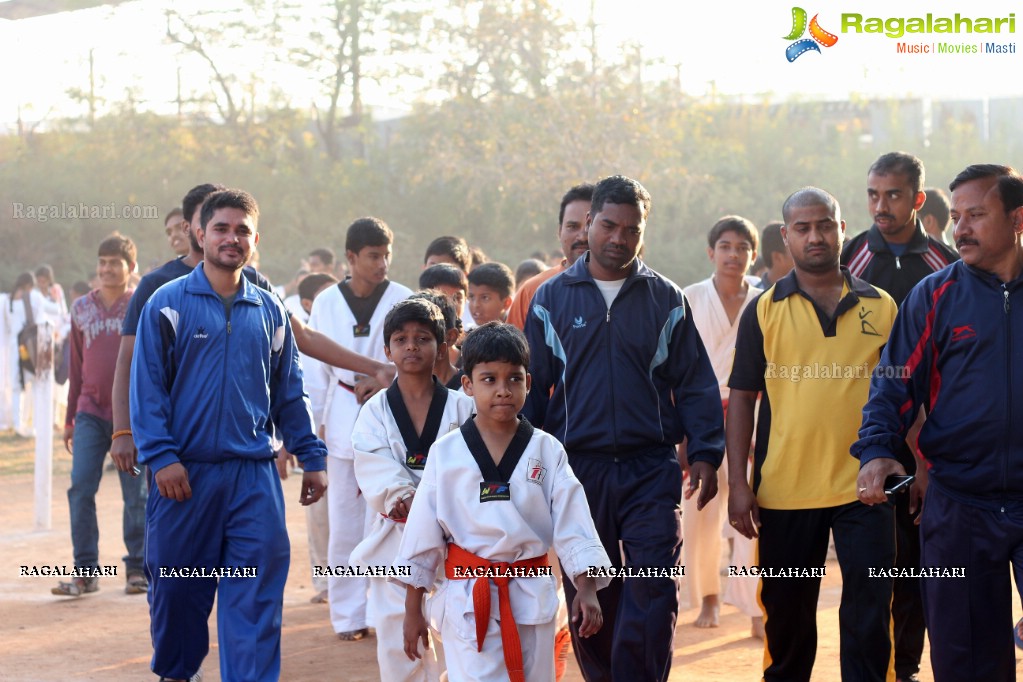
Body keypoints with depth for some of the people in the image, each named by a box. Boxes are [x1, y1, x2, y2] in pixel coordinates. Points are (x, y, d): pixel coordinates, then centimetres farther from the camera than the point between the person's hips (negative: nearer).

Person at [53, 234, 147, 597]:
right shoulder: (81, 308, 10)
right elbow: (76, 366, 15)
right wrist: (70, 418, 15)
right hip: (91, 413, 3)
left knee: (136, 494, 1)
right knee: (80, 489, -6)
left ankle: (138, 569, 12)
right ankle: (86, 571, -1)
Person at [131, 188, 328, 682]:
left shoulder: (269, 310, 10)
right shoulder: (167, 304, 0)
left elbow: (289, 392, 15)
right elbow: (147, 387, -4)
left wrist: (311, 457, 9)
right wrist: (161, 456, -14)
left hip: (254, 475, 2)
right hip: (187, 473, -2)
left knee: (257, 595, -5)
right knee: (178, 587, 9)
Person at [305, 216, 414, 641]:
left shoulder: (403, 300, -1)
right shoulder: (326, 303, 4)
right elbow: (316, 369, 7)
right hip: (344, 420, 2)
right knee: (345, 522, 3)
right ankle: (348, 614, 13)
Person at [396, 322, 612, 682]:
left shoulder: (547, 452, 0)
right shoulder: (445, 453, -2)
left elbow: (572, 525, -1)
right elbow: (422, 534, 3)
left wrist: (587, 589, -12)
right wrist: (413, 608, 5)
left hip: (532, 598, 2)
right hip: (468, 599, -2)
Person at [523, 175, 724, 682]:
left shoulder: (665, 299, 7)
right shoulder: (552, 299, 6)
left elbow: (696, 385, 6)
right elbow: (533, 386, 9)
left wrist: (705, 455, -3)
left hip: (650, 469, -1)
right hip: (578, 469, 1)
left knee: (654, 592, -10)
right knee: (590, 599, 6)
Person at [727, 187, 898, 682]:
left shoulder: (880, 307, 5)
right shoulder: (764, 311, 2)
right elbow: (742, 398, 2)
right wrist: (737, 482, -4)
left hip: (864, 489, 0)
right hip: (784, 491, 0)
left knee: (870, 613, -2)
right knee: (786, 614, 11)